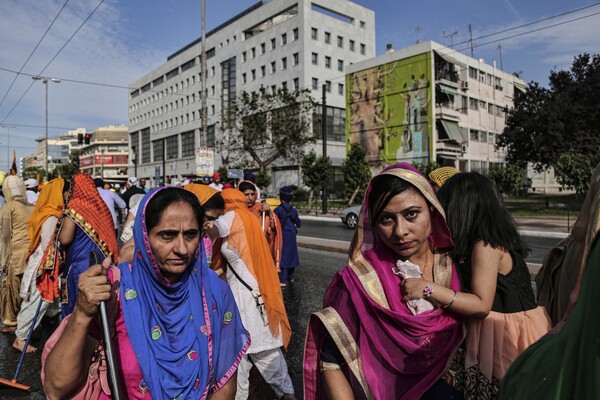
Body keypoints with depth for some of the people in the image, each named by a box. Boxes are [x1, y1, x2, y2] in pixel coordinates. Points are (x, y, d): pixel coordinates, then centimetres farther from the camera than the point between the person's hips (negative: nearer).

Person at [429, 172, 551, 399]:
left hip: (506, 333, -9)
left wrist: (429, 289, -28)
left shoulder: (486, 246, -20)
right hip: (503, 328, 9)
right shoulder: (494, 239, 8)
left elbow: (482, 305, -22)